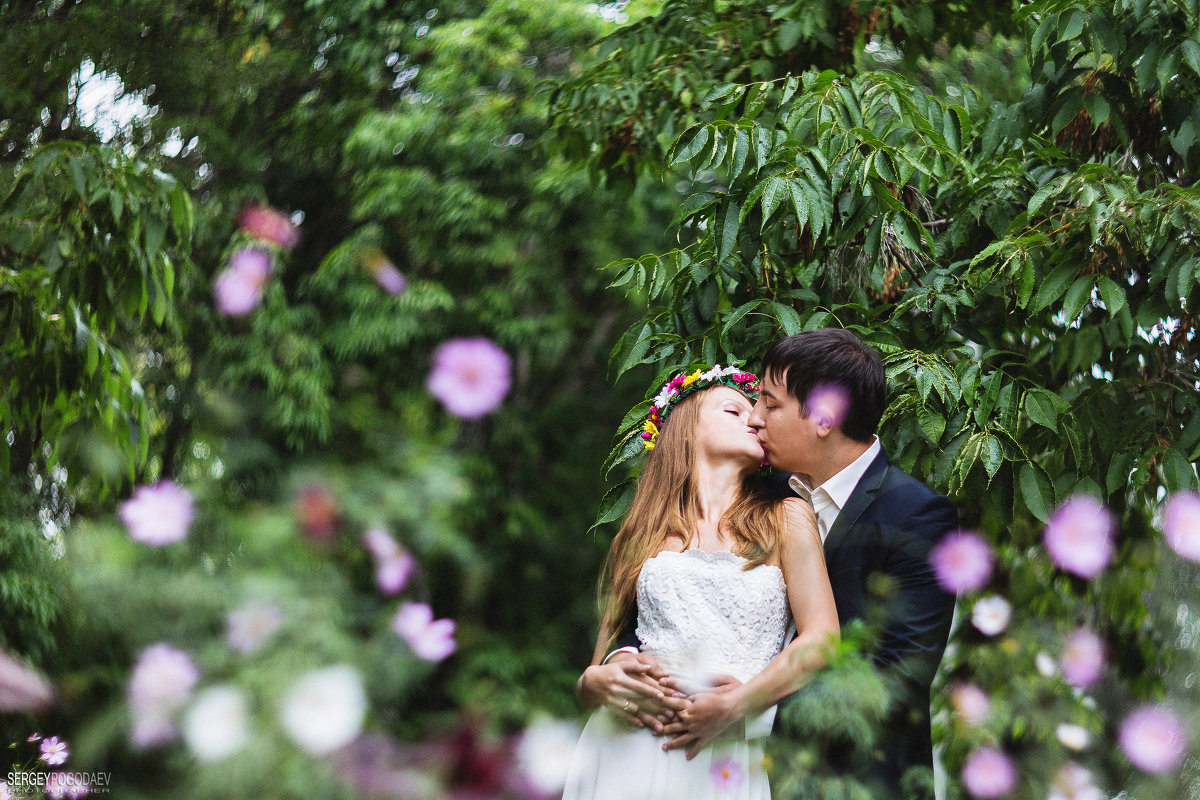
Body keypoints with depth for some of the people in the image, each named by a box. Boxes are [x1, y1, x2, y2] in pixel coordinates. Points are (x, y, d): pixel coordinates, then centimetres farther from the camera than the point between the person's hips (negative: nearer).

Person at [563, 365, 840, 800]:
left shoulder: (787, 519, 12)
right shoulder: (643, 536, 16)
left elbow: (821, 641, 0)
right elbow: (603, 661, 16)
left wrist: (734, 704, -10)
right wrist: (598, 681, -7)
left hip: (733, 755, 0)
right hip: (633, 747, 0)